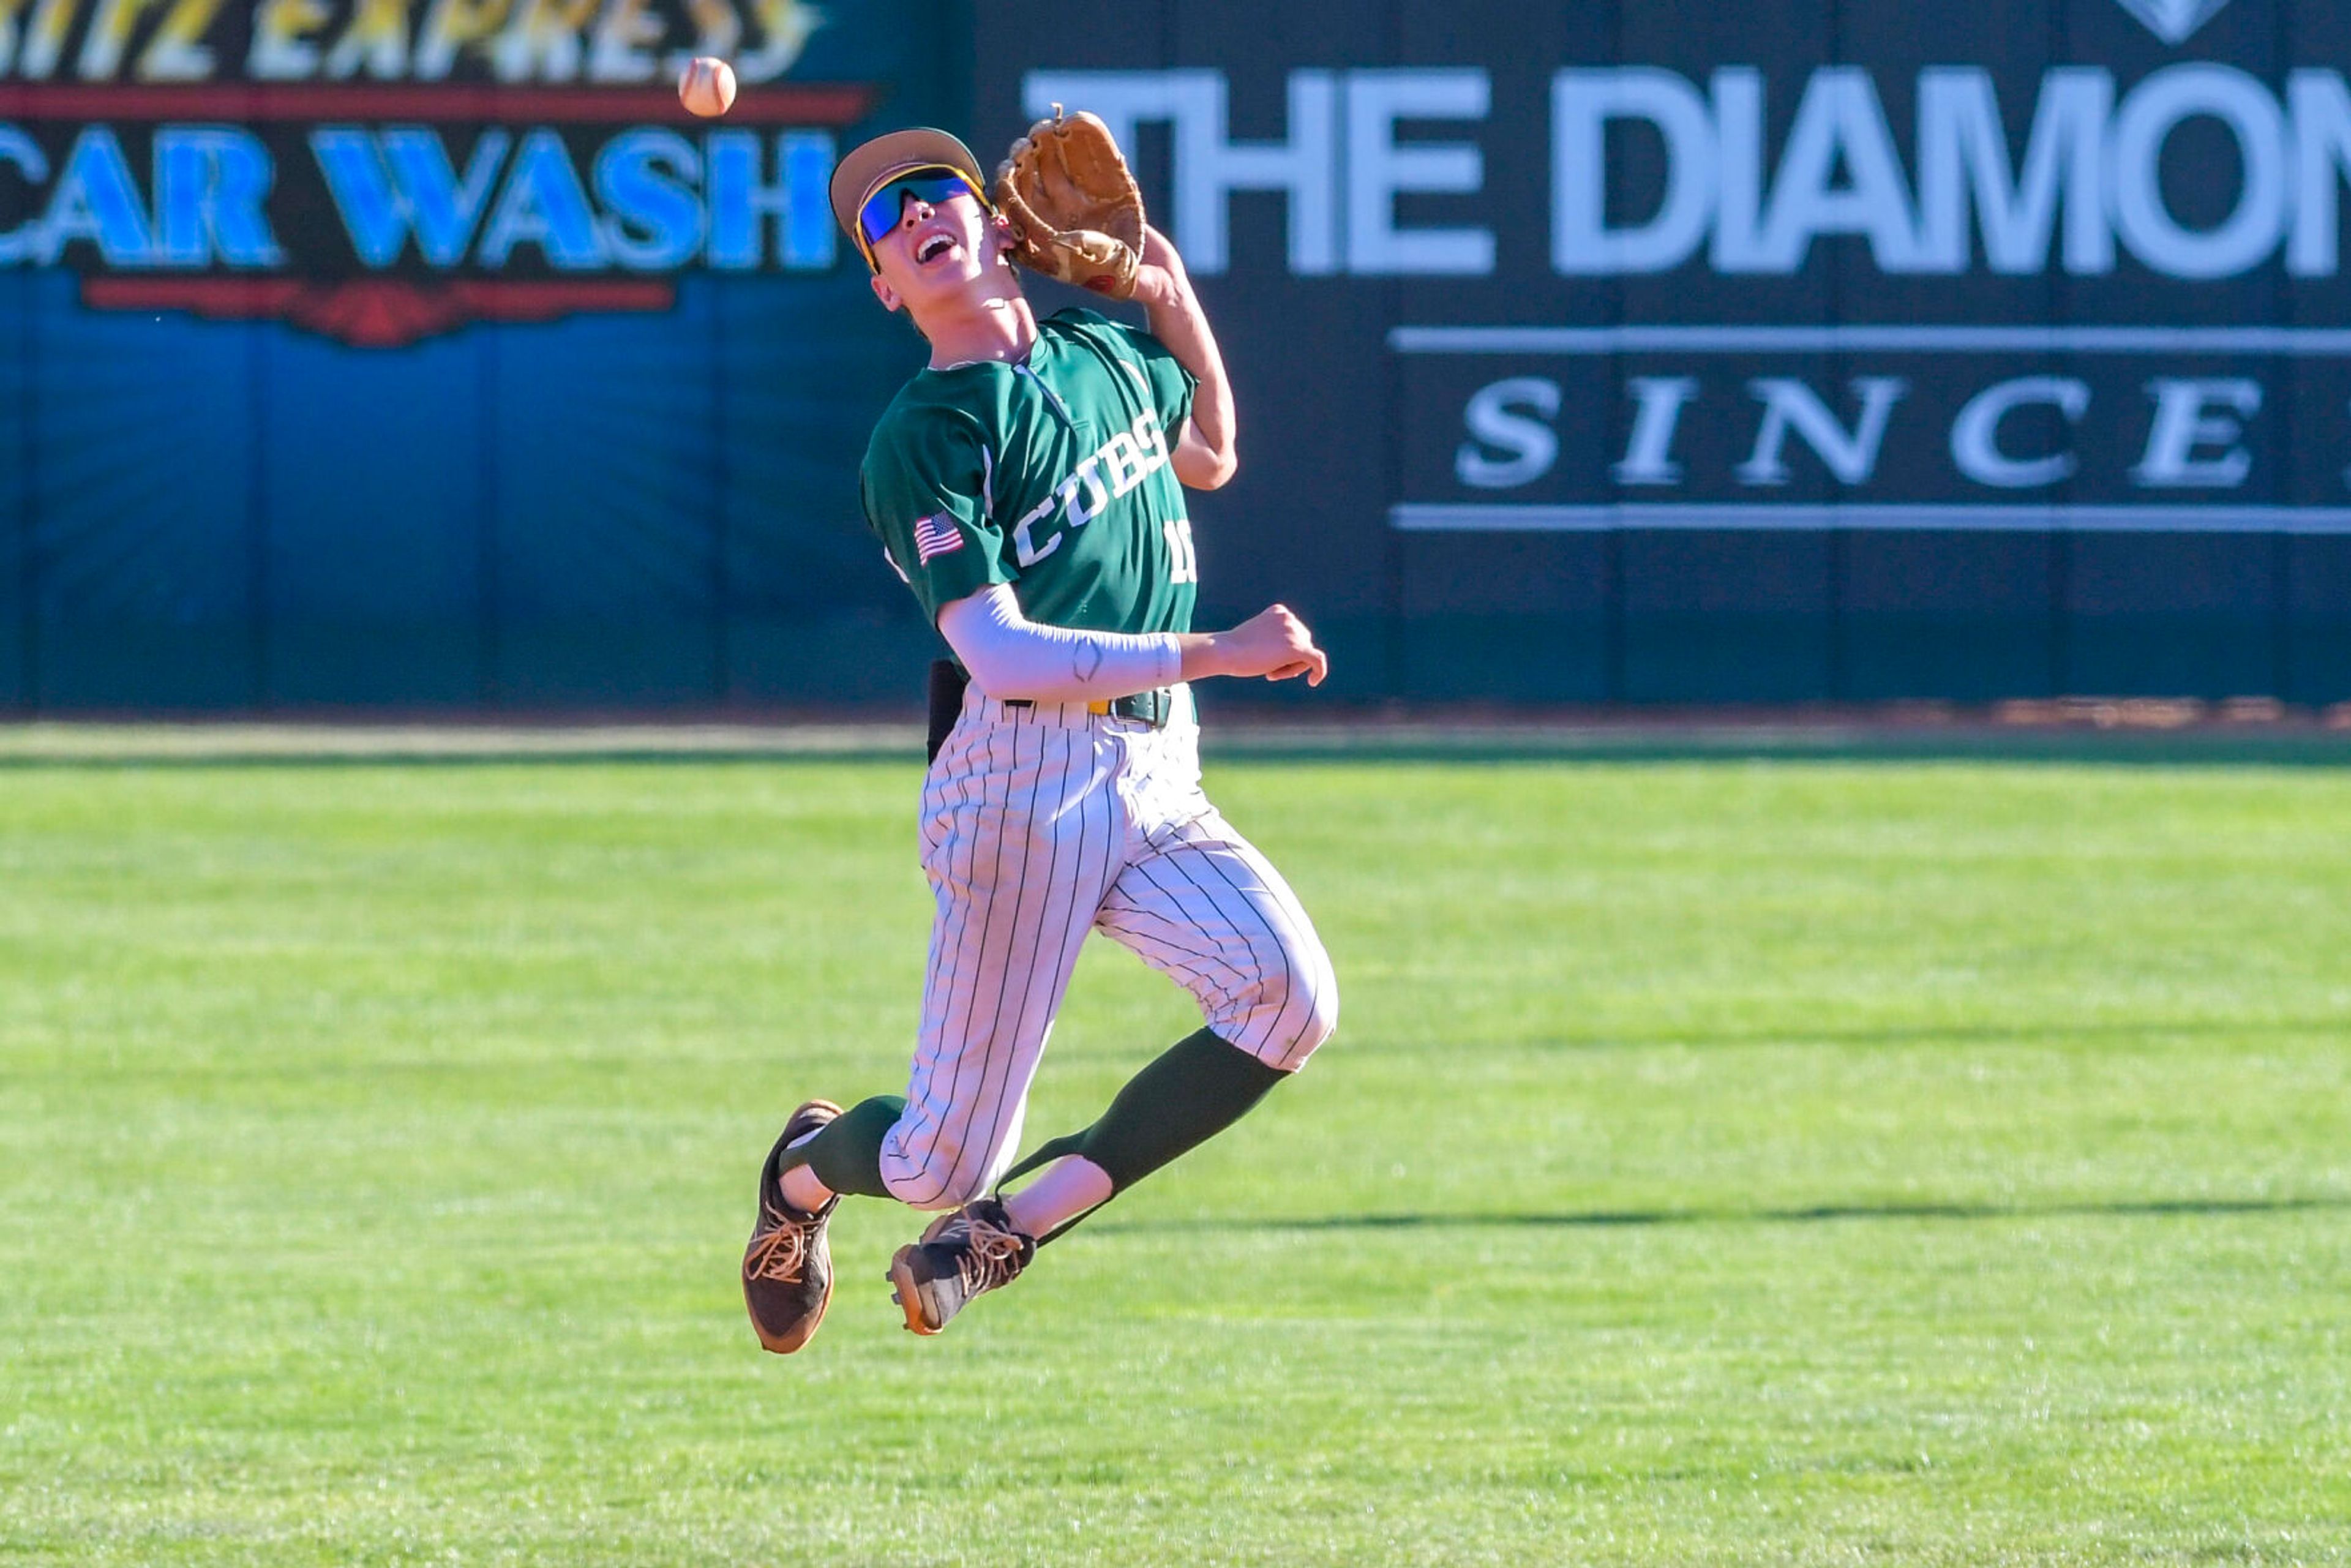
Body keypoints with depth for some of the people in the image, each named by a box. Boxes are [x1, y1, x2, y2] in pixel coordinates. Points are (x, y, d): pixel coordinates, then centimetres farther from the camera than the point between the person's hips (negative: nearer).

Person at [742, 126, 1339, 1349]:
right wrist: (1217, 653, -24)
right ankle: (807, 1170, 34)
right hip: (1024, 785, -6)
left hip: (1158, 785, 6)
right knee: (941, 1162, -5)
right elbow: (1002, 658, -18)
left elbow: (1210, 458, 38)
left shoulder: (1105, 353, 16)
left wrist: (1175, 298, 23)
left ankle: (1006, 1227, -12)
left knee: (1290, 1000, -24)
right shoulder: (922, 438, -7)